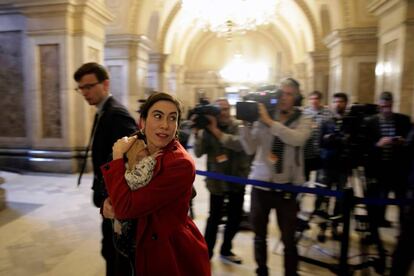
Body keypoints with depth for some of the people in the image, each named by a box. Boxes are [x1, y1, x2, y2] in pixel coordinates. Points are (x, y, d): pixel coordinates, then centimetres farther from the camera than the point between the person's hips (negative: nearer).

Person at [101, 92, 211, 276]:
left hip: (175, 256, -6)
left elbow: (126, 207, -27)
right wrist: (109, 205, -14)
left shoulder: (181, 164, -26)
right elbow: (122, 197, 8)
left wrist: (117, 156, -19)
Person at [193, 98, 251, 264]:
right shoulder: (207, 128, -4)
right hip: (217, 180, -2)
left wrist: (216, 131, -28)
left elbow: (240, 144, -25)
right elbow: (198, 153, -12)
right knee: (215, 218, 0)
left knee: (235, 217, 14)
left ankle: (226, 250, 35)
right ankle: (207, 253, 21)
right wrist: (197, 133, -25)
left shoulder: (239, 126, -5)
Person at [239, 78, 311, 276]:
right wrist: (245, 125, -14)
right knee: (259, 236, 17)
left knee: (289, 239, 8)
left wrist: (270, 122, -25)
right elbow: (250, 149, -3)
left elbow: (297, 139, -24)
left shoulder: (303, 121, 0)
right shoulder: (263, 118, 3)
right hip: (260, 184, 2)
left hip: (286, 187, -2)